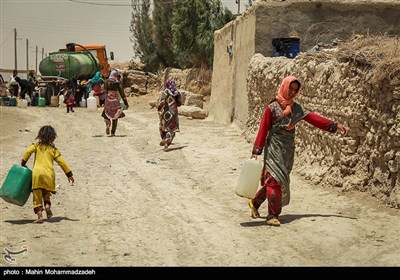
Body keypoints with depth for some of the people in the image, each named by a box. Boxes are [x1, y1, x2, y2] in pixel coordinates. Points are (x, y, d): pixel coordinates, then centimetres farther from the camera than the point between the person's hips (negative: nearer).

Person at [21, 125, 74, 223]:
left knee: (37, 195, 3)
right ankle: (47, 205, -4)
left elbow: (28, 151, -8)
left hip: (37, 172, -1)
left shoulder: (36, 145, 11)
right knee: (46, 193, 23)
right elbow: (61, 162, 9)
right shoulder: (53, 149, 12)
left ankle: (39, 215, -6)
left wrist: (23, 163, 4)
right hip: (49, 173, 1)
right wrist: (69, 174, 13)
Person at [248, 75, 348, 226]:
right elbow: (263, 129, -8)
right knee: (275, 180, -10)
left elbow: (313, 118, 8)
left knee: (273, 180, 9)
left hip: (288, 149, 6)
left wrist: (335, 126, 3)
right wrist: (256, 151, -11)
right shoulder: (272, 107, -8)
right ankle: (273, 215, -2)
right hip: (274, 147, -6)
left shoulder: (296, 108, 9)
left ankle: (255, 202, 29)